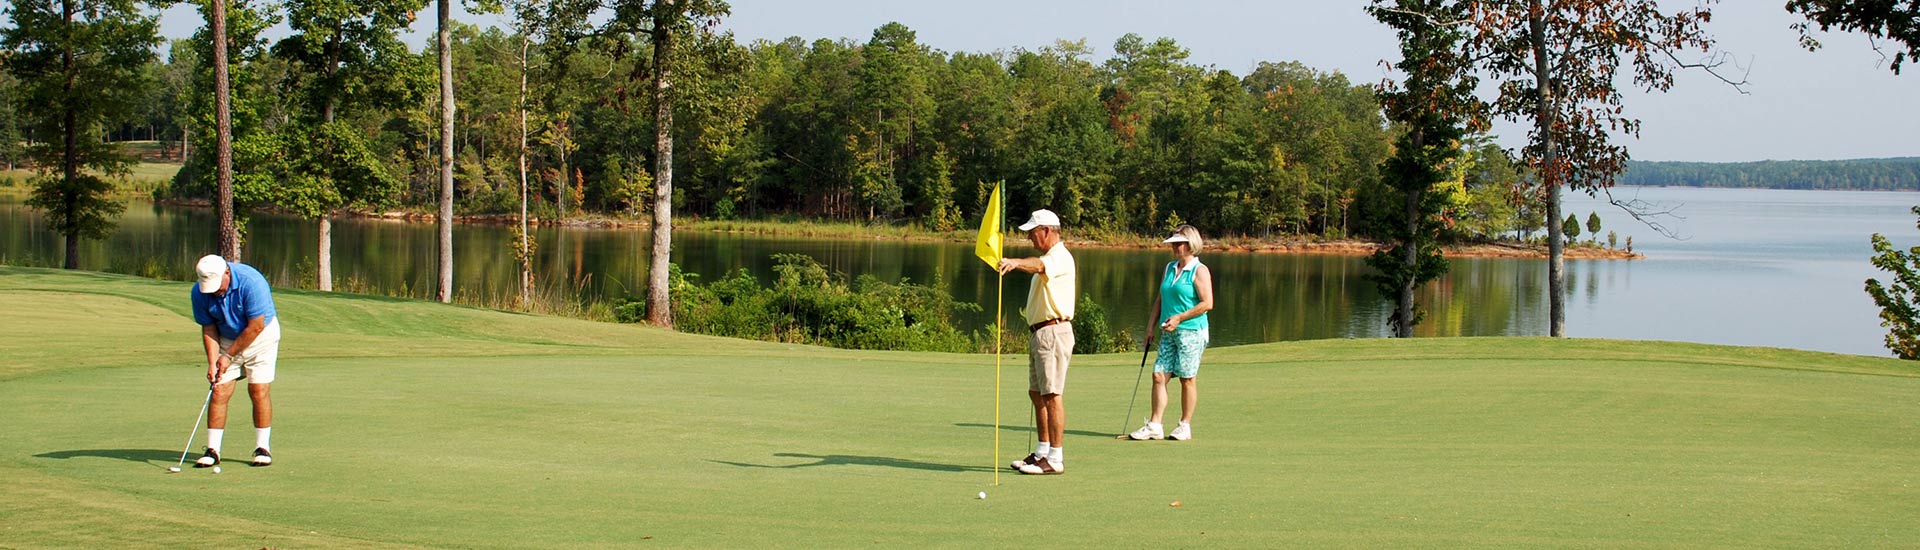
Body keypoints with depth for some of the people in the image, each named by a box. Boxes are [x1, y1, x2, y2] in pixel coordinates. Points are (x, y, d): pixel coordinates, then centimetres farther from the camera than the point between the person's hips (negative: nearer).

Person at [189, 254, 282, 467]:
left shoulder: (251, 282, -30)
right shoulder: (199, 292, -16)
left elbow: (255, 327, -23)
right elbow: (208, 329, -5)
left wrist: (229, 355, -17)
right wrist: (212, 362, -17)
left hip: (261, 335, -3)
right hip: (227, 339, 3)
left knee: (259, 390, -11)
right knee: (219, 392, -6)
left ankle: (263, 448, -1)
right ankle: (212, 450, -3)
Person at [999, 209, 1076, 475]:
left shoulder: (1060, 257, -14)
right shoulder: (1048, 259, 20)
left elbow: (1039, 265, -37)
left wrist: (1015, 262, -57)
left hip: (1054, 332, -11)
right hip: (1040, 332, 11)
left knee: (1051, 394, -10)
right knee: (1036, 393, 13)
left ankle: (1055, 459, -9)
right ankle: (1042, 452, 21)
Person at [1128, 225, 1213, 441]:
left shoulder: (1199, 271, -7)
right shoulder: (1168, 269, 15)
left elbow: (1207, 303, -13)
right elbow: (1160, 300, 20)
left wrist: (1179, 318, -16)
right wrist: (1152, 326, 11)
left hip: (1191, 332, -7)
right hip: (1169, 333, 7)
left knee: (1187, 379, -1)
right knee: (1159, 375, 0)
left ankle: (1185, 426, 9)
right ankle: (1155, 425, 2)